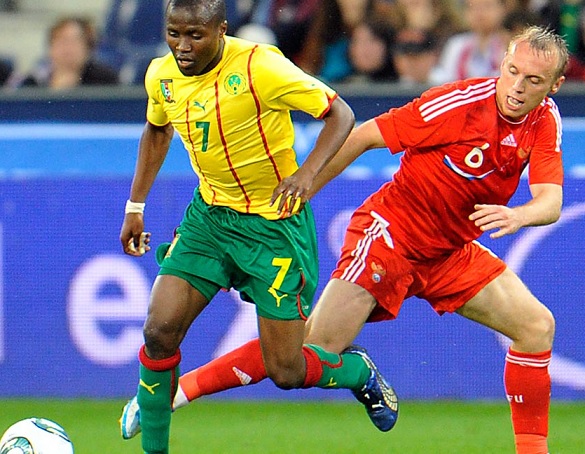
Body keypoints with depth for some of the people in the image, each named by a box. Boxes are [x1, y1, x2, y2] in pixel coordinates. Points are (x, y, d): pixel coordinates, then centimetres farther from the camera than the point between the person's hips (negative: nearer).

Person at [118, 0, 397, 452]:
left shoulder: (260, 67, -22)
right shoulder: (161, 76, -3)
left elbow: (340, 113, -15)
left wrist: (307, 172, -30)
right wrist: (136, 205, 19)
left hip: (274, 223, -5)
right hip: (209, 214, 5)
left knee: (286, 372, -3)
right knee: (159, 331, -12)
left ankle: (359, 371, 31)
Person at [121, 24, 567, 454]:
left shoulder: (545, 121, -5)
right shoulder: (462, 102, -21)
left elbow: (550, 202, -15)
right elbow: (362, 136, -15)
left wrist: (517, 215, -40)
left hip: (449, 252, 6)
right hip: (390, 231, -6)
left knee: (537, 326, -1)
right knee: (314, 348, -15)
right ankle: (175, 389, -9)